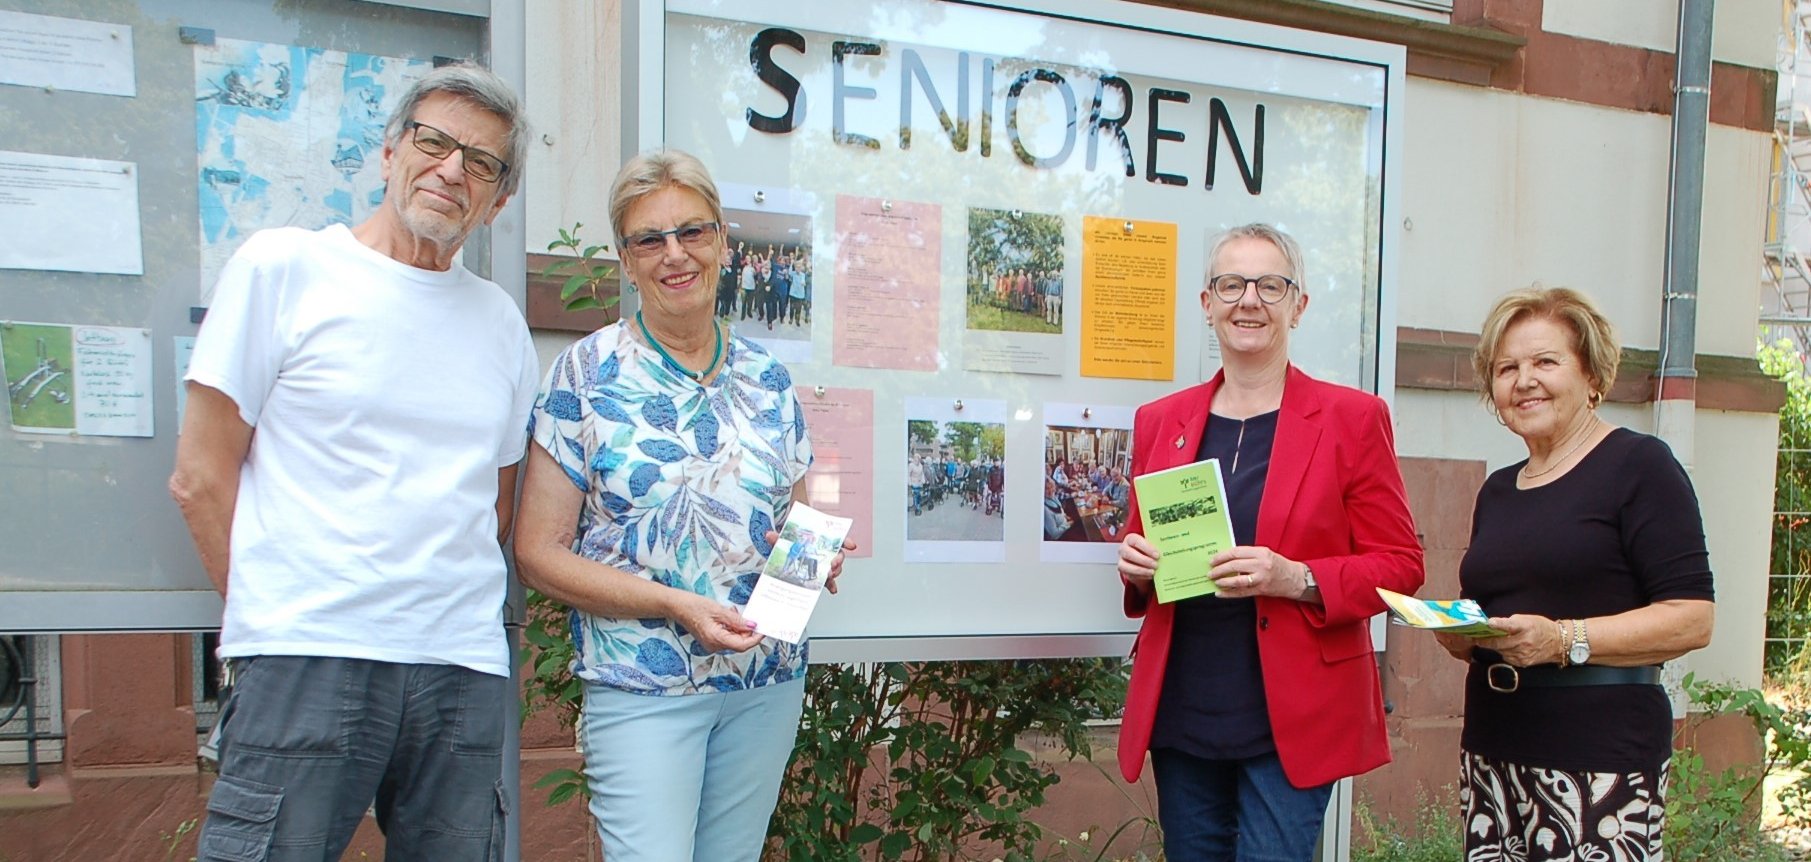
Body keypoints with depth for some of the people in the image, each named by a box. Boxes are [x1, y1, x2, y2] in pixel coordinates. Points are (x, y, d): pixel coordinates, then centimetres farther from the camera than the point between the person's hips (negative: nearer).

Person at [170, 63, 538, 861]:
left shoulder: (500, 322, 13)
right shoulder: (283, 266, 2)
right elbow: (200, 478, 1)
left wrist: (443, 608, 8)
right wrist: (274, 613, 0)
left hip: (466, 673, 4)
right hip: (308, 661, -4)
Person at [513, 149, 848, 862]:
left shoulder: (767, 378, 6)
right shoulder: (586, 372, -6)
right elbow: (538, 553, -9)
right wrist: (677, 606, -19)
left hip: (769, 682, 4)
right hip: (641, 685, -4)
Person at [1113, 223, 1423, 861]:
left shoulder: (1353, 418, -2)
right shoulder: (1159, 420, 8)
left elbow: (1400, 566, -2)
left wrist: (1296, 579, -19)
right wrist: (1136, 566, -6)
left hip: (1291, 722, -3)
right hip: (1181, 715, 4)